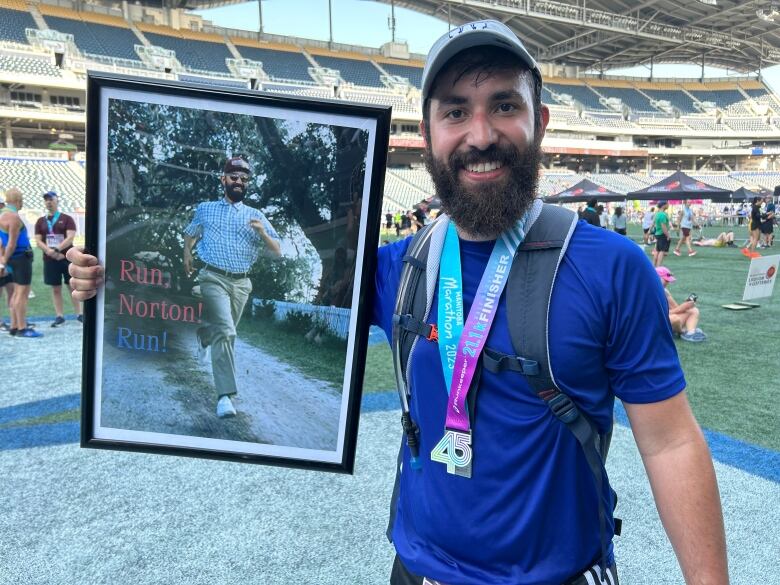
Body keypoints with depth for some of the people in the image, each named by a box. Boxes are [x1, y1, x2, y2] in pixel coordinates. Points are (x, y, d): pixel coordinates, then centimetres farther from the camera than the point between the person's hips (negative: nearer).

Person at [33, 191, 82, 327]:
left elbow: (70, 237, -10)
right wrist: (49, 251, -14)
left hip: (67, 257, -3)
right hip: (49, 259, 3)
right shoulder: (40, 221, 11)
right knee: (55, 288, 5)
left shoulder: (67, 219, 1)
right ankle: (59, 316, 10)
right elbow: (38, 241, 4)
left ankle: (79, 314, 7)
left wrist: (57, 249, -21)